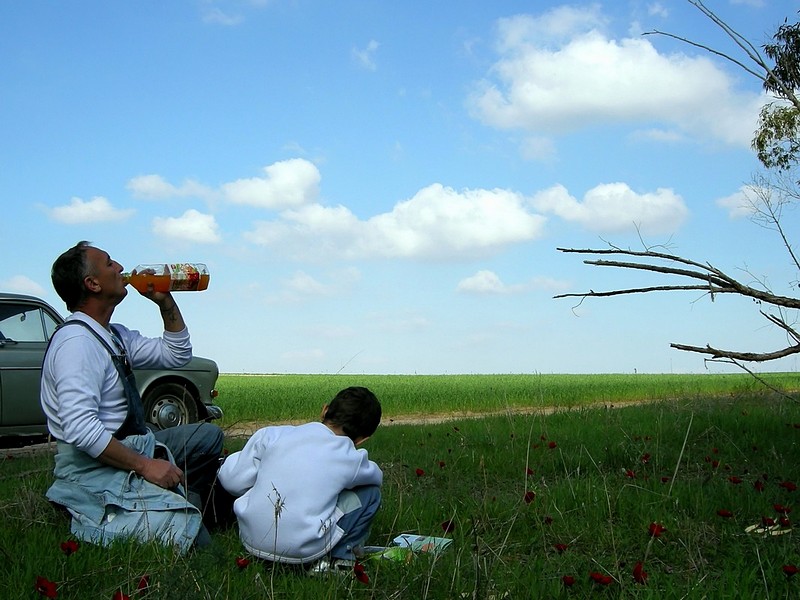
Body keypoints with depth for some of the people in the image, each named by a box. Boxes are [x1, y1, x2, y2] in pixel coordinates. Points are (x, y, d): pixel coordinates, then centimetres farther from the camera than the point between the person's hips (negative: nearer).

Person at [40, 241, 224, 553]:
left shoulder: (115, 336, 11)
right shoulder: (76, 341, -19)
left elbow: (176, 353, 21)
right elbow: (79, 428, -28)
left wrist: (165, 302, 7)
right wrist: (144, 466, -25)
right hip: (95, 467, -11)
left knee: (208, 436, 21)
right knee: (190, 535, -27)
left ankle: (181, 507, 13)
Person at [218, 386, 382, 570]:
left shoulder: (272, 435, 1)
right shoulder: (351, 459, -2)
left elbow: (232, 480, 4)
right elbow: (376, 476, 21)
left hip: (251, 540, 3)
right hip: (304, 551, -3)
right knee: (370, 493, 12)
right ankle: (338, 558, 10)